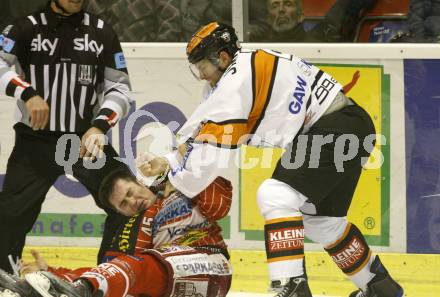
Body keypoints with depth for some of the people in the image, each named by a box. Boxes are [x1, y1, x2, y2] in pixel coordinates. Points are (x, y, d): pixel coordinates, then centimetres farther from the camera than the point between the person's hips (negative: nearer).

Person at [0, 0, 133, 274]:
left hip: (87, 138, 2)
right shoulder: (26, 29, -2)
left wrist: (99, 126, -14)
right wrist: (28, 94, -31)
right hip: (35, 140, -2)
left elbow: (119, 88, 3)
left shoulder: (102, 33, 4)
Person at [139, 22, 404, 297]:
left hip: (335, 129, -11)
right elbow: (206, 133, 22)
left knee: (276, 195, -18)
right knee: (321, 218, 21)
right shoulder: (249, 69, 16)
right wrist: (168, 163, 16)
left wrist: (178, 183, -1)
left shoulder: (238, 76, -13)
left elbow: (213, 148, -13)